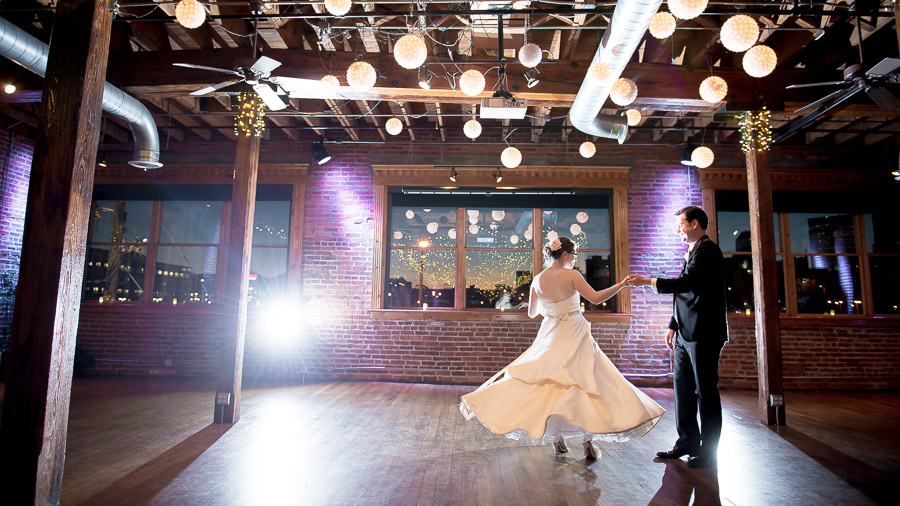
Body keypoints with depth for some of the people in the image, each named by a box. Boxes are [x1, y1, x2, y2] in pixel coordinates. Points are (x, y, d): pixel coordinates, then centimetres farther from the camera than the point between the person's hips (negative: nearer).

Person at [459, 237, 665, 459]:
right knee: (585, 384, 4)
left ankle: (557, 438, 14)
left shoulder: (538, 279, 2)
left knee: (553, 384, 12)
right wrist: (622, 284, -11)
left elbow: (532, 313, 9)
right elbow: (595, 298, -18)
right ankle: (588, 442, 3)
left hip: (550, 337, 4)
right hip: (574, 335, -4)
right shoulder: (572, 275, -11)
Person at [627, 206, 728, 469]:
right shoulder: (691, 252, 19)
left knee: (706, 391, 0)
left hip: (703, 334, -10)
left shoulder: (708, 250, -11)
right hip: (686, 335, 10)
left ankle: (707, 451, 11)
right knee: (683, 389, 13)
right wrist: (673, 326, 18)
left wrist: (648, 281, -21)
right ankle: (687, 442, 24)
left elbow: (686, 283, -24)